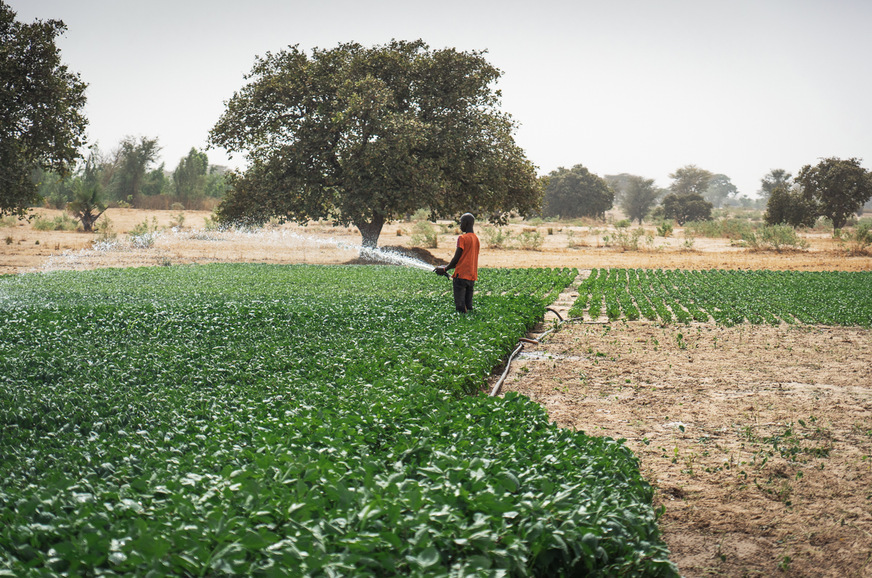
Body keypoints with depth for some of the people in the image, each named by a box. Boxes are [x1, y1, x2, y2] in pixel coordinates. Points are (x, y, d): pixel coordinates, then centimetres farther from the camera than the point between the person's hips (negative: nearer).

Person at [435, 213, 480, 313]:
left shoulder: (462, 238, -9)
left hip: (461, 275, -8)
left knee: (460, 307, -8)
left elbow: (456, 258, -10)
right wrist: (447, 267, 23)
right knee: (469, 306, 8)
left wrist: (445, 269, 5)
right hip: (472, 277, 8)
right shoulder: (476, 239, 16)